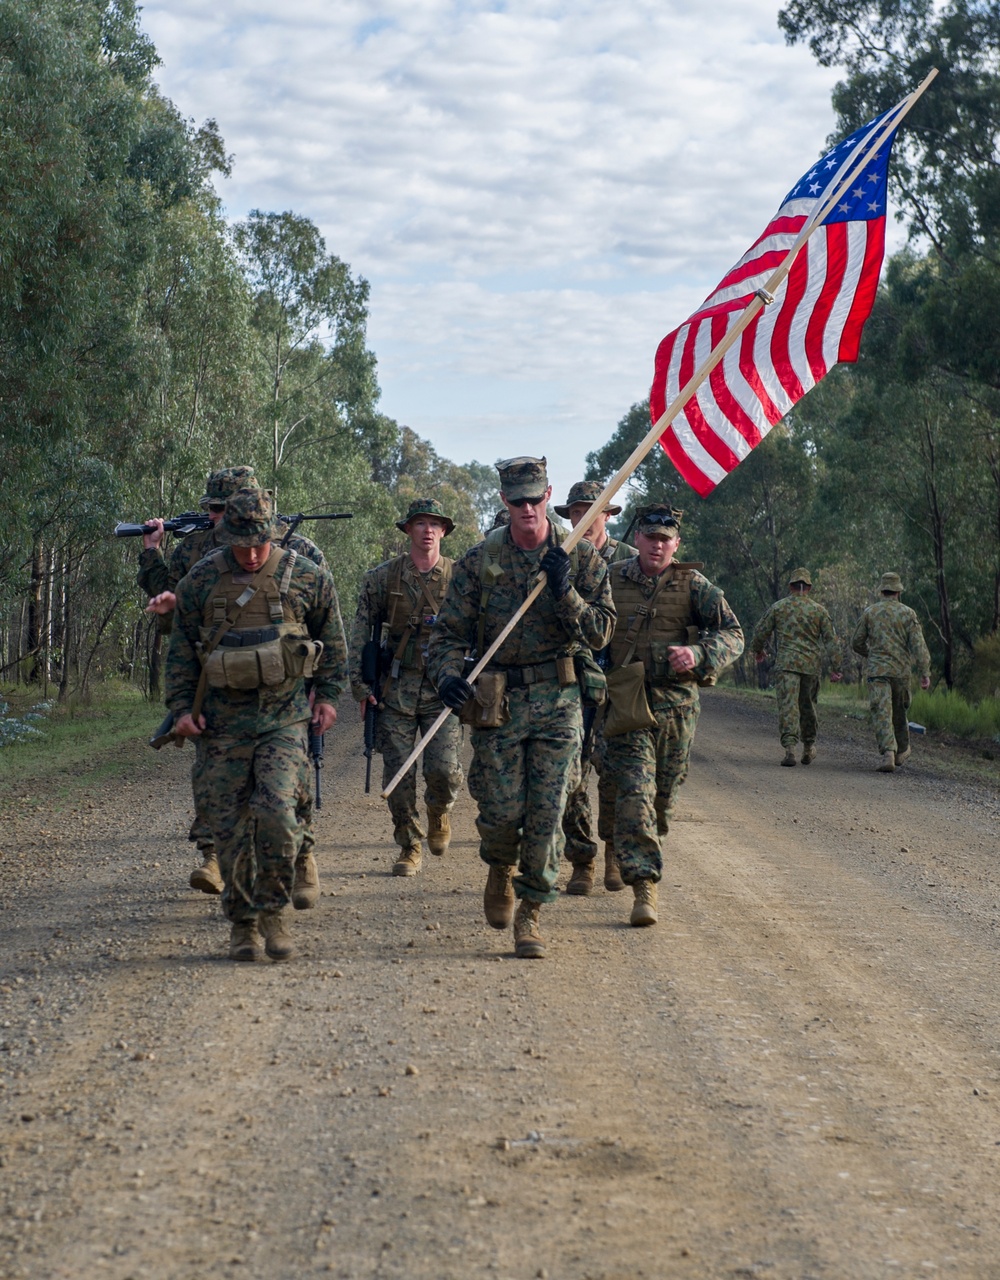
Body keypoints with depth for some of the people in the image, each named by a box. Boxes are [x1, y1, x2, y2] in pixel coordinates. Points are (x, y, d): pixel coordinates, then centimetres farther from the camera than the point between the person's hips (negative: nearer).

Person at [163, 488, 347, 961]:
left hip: (284, 718, -1)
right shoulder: (200, 581, 2)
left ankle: (273, 913, 0)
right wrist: (182, 706, 3)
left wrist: (327, 695, 12)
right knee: (230, 826, 1)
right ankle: (242, 921, 14)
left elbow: (332, 641, 14)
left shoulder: (306, 577, 1)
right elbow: (181, 649, 10)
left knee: (276, 812, -16)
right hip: (222, 723, 1)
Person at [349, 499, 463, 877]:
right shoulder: (382, 577, 4)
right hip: (396, 689, 1)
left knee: (444, 769, -10)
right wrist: (359, 685, -1)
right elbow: (360, 632, 6)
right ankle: (409, 846, 15)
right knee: (398, 773, 0)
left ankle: (438, 811, 23)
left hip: (443, 689, -1)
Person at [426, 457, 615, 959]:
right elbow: (450, 629, 1)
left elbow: (601, 632, 0)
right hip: (498, 700, 0)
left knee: (547, 814, -3)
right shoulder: (479, 561, 1)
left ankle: (529, 914, 10)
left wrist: (565, 593, -16)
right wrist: (447, 673, -19)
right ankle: (501, 869, 33)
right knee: (501, 809, -1)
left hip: (557, 701, 0)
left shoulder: (580, 558, 2)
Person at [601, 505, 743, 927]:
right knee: (634, 794, -14)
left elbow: (733, 634, -4)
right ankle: (644, 888, -16)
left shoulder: (693, 586, 1)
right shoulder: (611, 582, 3)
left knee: (663, 797, 14)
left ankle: (639, 856, 43)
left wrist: (698, 654, -22)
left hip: (676, 706, 1)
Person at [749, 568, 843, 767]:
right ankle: (808, 748, 27)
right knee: (807, 706, 18)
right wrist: (836, 667, 5)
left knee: (788, 706, -8)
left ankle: (789, 747, -22)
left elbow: (760, 632, 7)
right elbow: (831, 640, 2)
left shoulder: (778, 607, 1)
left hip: (786, 663, -2)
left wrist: (757, 650, 27)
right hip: (812, 665, 2)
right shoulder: (819, 610, 5)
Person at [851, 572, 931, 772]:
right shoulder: (907, 613, 0)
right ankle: (901, 752, 35)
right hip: (901, 670, 1)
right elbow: (918, 644, -8)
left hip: (876, 670, -1)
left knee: (881, 713, -8)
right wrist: (925, 673, -9)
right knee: (900, 712, 19)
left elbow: (856, 643, 8)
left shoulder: (869, 612, 2)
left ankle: (888, 752, -27)